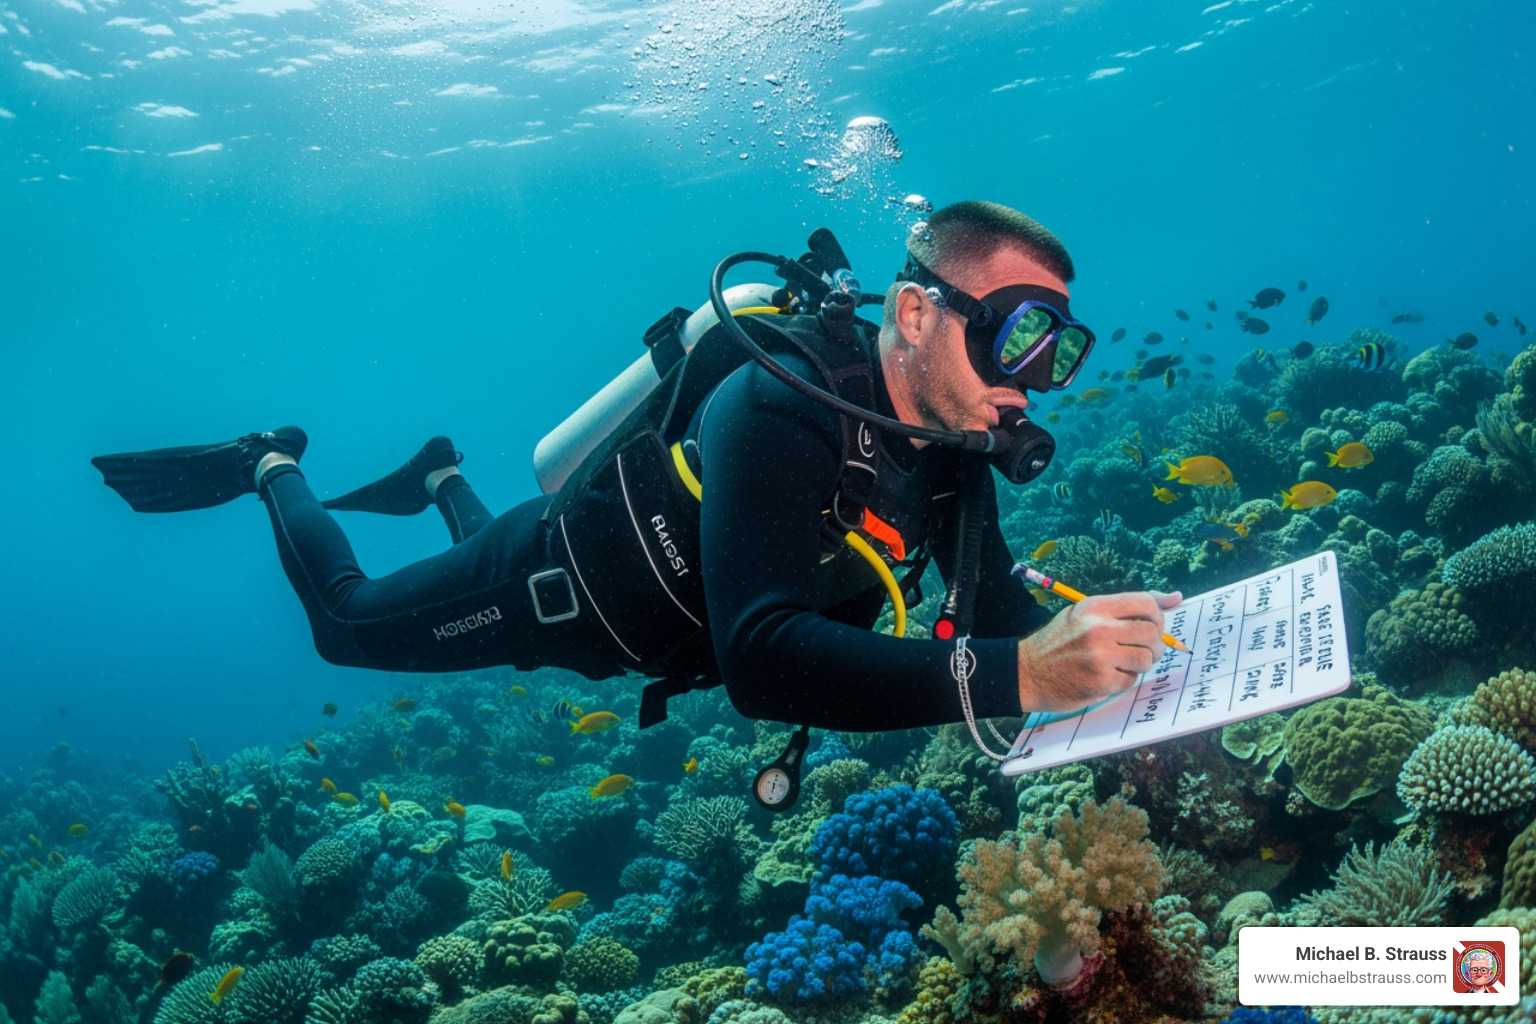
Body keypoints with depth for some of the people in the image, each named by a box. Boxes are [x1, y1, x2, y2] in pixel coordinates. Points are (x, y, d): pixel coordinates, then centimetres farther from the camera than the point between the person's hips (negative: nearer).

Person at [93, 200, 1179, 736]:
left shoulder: (953, 444, -17)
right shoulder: (779, 409, -43)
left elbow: (996, 609, -13)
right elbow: (761, 659, -54)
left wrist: (1080, 641, -35)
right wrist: (1017, 675, -62)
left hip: (663, 620, 7)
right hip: (559, 576, -7)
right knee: (346, 619, 17)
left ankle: (444, 481, 57)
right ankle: (275, 469, 40)